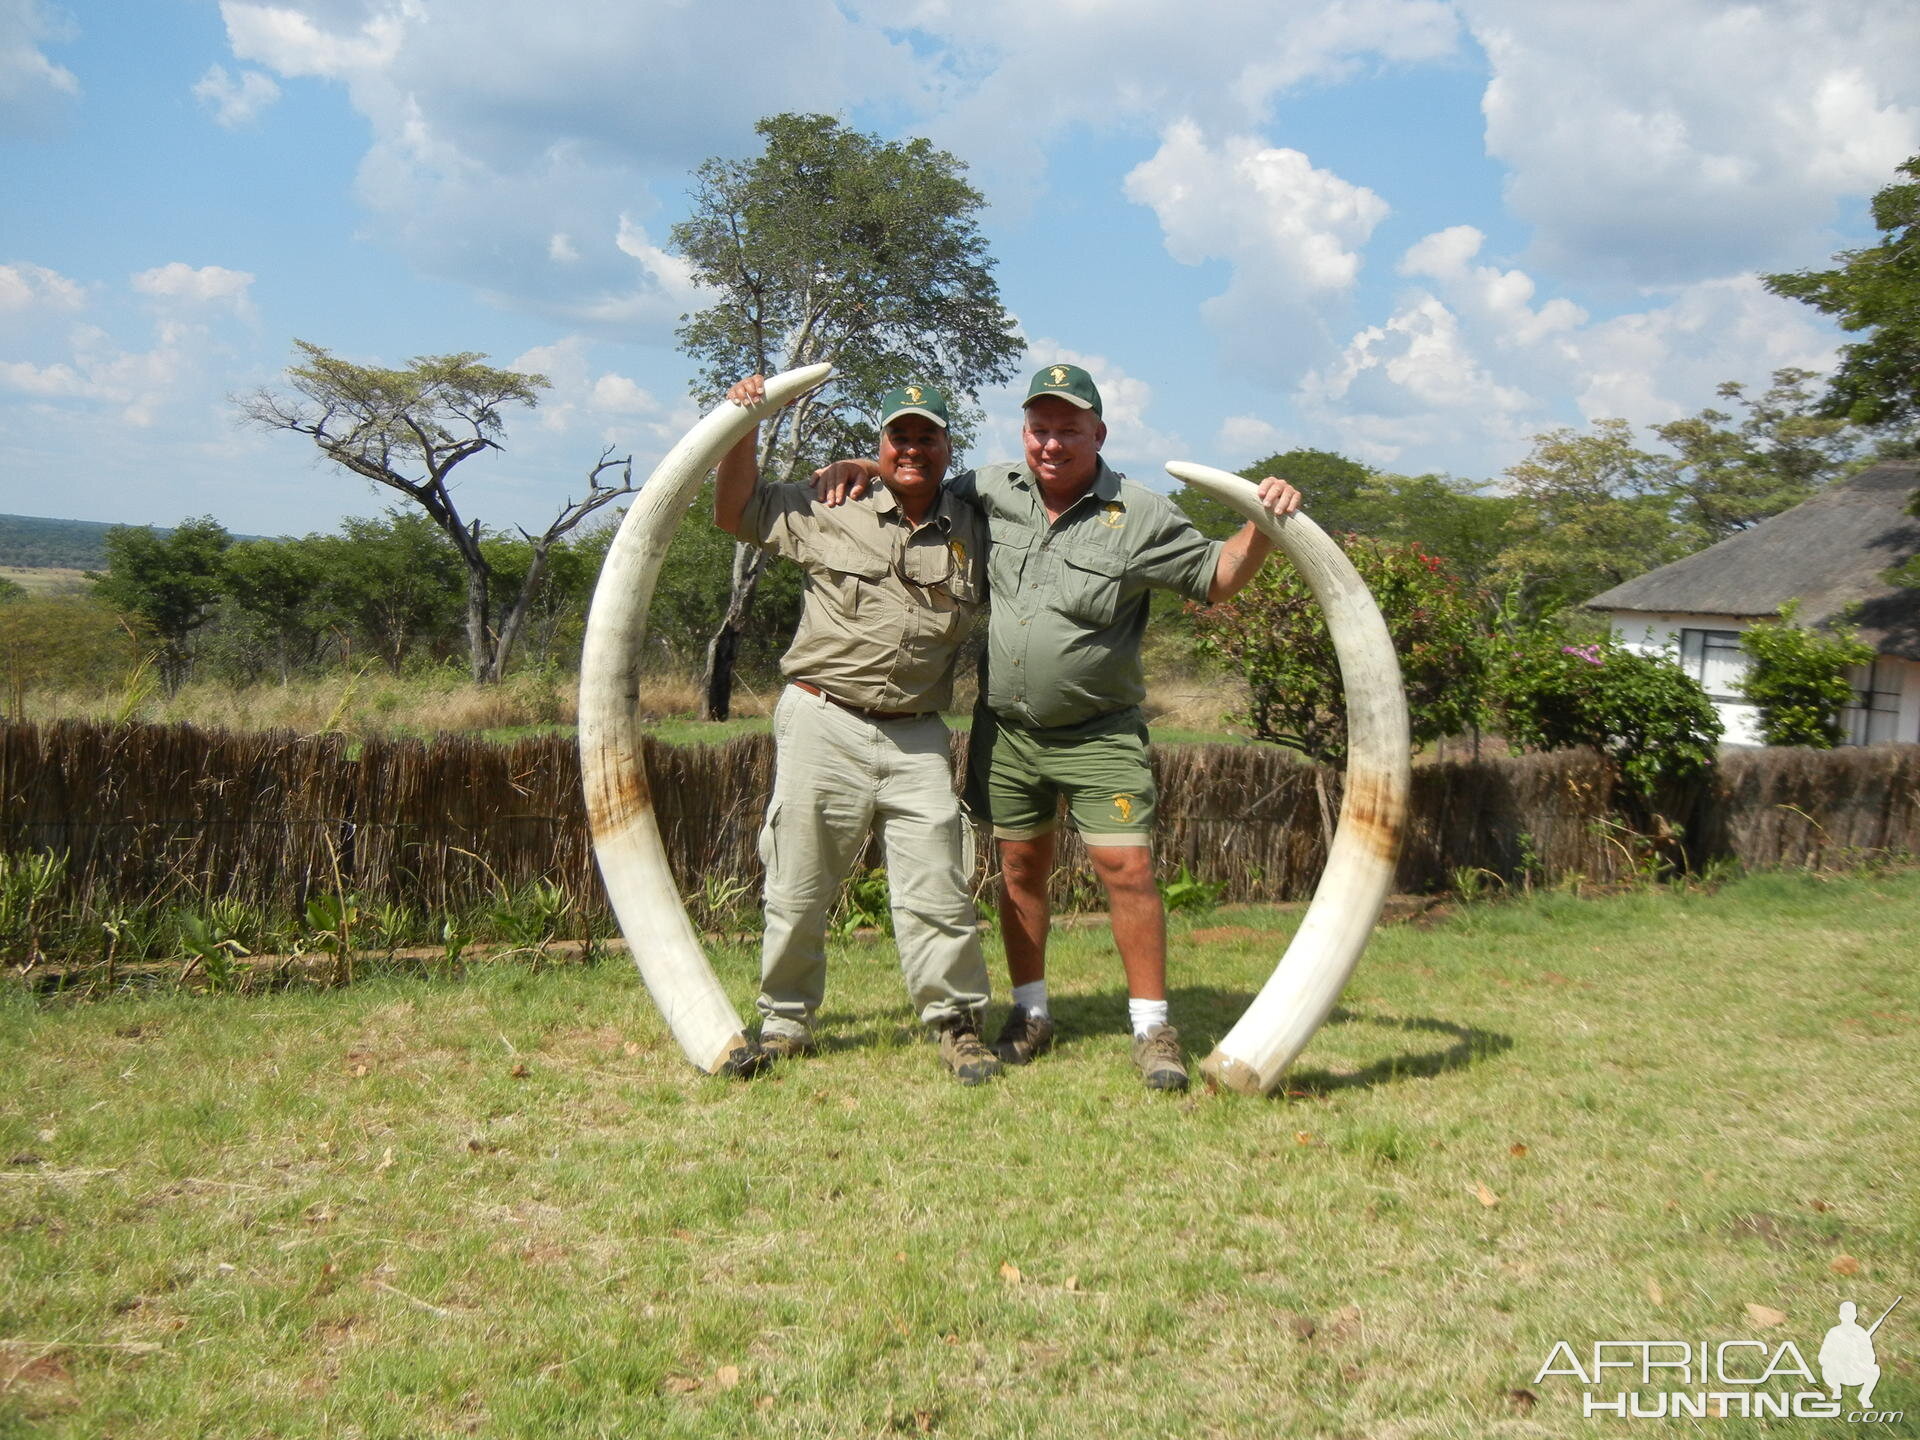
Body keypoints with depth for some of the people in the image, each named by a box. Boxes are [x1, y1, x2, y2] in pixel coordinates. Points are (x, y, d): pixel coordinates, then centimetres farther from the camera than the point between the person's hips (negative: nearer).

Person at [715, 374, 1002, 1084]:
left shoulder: (975, 534, 9)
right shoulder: (830, 513, 6)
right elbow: (735, 512, 16)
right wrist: (744, 429, 7)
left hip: (917, 740, 1)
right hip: (822, 726, 0)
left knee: (936, 893, -2)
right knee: (798, 890, 7)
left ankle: (959, 1025, 13)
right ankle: (784, 1022, 23)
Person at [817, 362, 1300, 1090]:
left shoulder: (1139, 516, -5)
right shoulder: (989, 492, 3)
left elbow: (1217, 576, 0)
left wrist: (1263, 525, -16)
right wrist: (863, 469, 4)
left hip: (1099, 733, -3)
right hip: (1005, 729, 3)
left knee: (1126, 867, -8)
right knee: (1020, 867, 12)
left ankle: (1152, 1029, 5)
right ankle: (1031, 1014, 27)